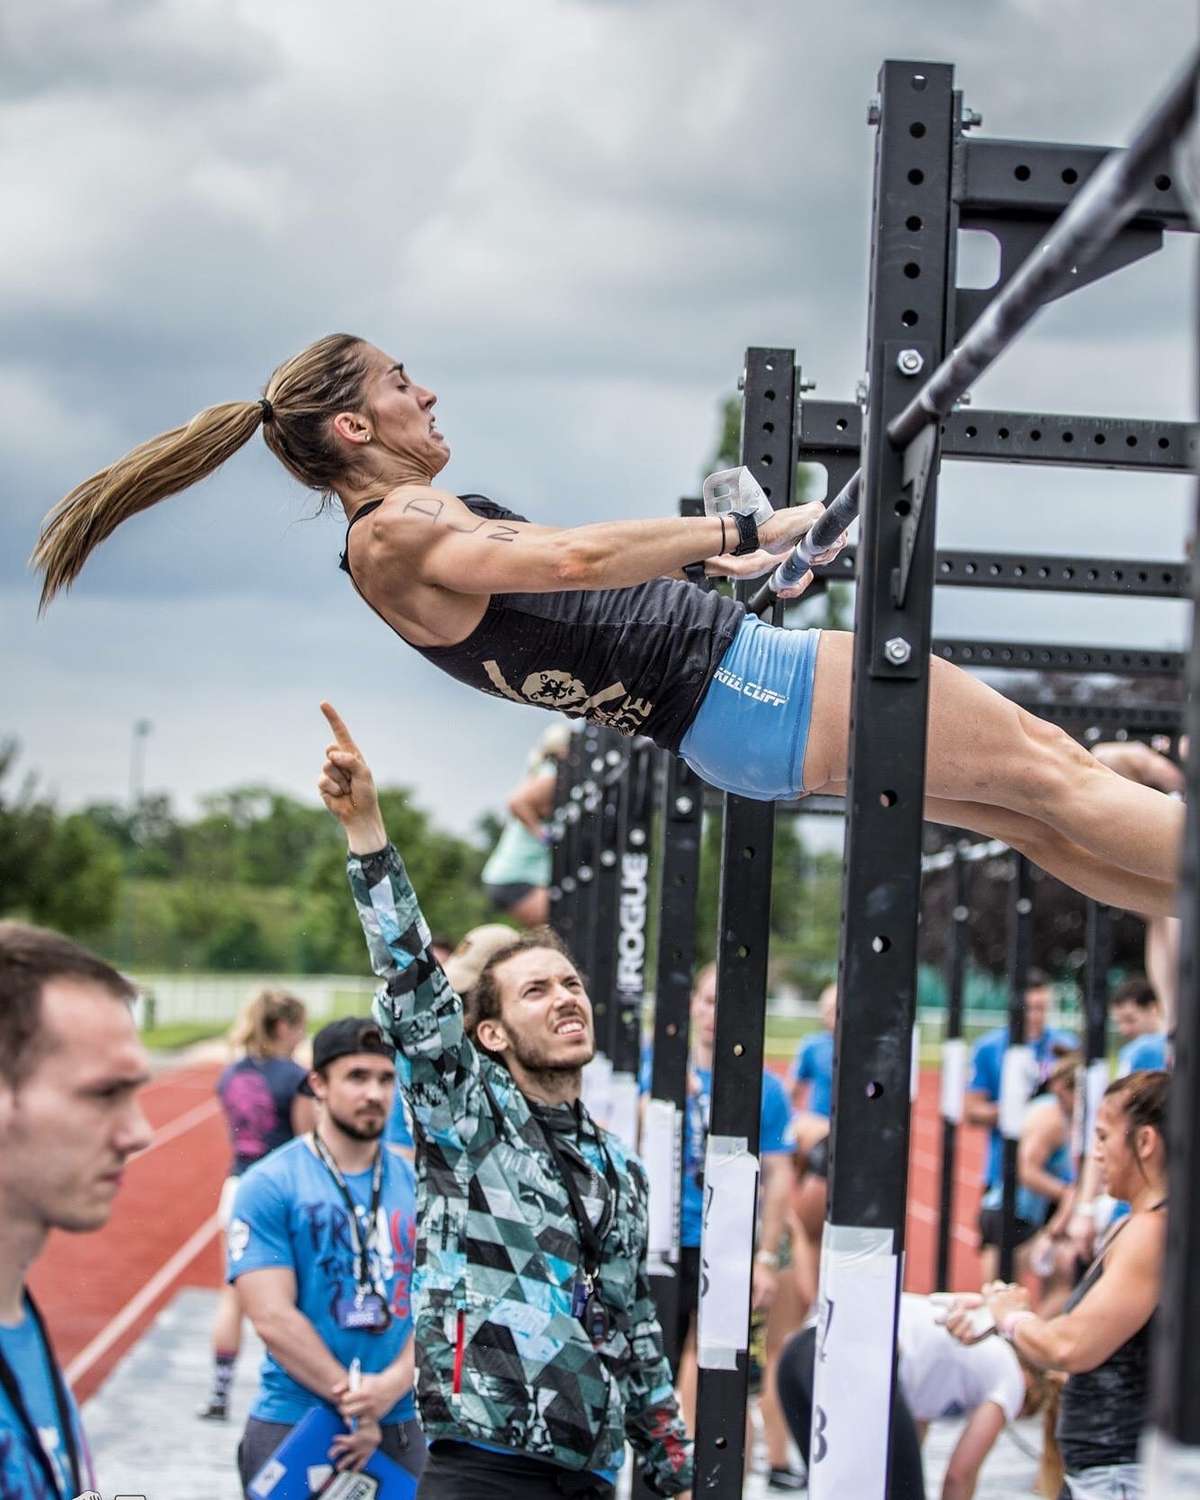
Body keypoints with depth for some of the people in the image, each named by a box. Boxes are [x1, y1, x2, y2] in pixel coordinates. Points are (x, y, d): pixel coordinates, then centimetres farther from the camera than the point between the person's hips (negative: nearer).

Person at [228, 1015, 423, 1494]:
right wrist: (355, 1406, -13)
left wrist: (395, 1383, -14)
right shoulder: (268, 1185, -6)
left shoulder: (416, 1184, 7)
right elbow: (273, 1318, -12)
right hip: (292, 1427, -4)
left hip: (400, 1429, 4)